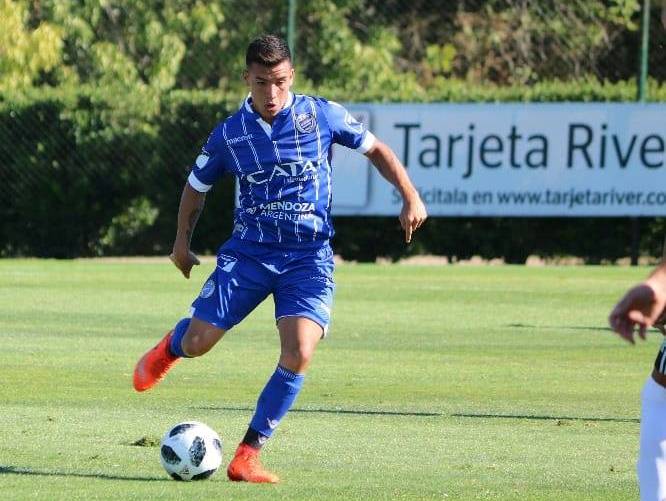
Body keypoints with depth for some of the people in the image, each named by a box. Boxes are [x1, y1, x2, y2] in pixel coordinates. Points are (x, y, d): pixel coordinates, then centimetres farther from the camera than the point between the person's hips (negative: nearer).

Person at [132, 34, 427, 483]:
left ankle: (248, 456, -9)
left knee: (298, 355, -20)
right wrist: (182, 241, 13)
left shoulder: (321, 115, -4)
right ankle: (170, 347, 36)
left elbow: (376, 149, 8)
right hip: (248, 253, 1)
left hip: (309, 257, -1)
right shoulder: (229, 135, -1)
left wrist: (410, 197, -2)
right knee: (197, 343, -5)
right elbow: (197, 185, 16)